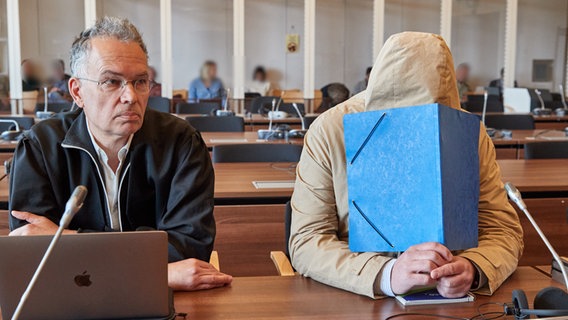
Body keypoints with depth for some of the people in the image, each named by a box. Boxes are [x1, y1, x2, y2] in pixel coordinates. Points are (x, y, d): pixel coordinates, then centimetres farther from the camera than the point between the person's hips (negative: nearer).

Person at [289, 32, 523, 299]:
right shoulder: (329, 131, -11)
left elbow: (503, 229, -2)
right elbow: (306, 240, -13)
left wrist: (473, 269, -24)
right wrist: (386, 275, -30)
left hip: (449, 299, 2)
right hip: (351, 301, -1)